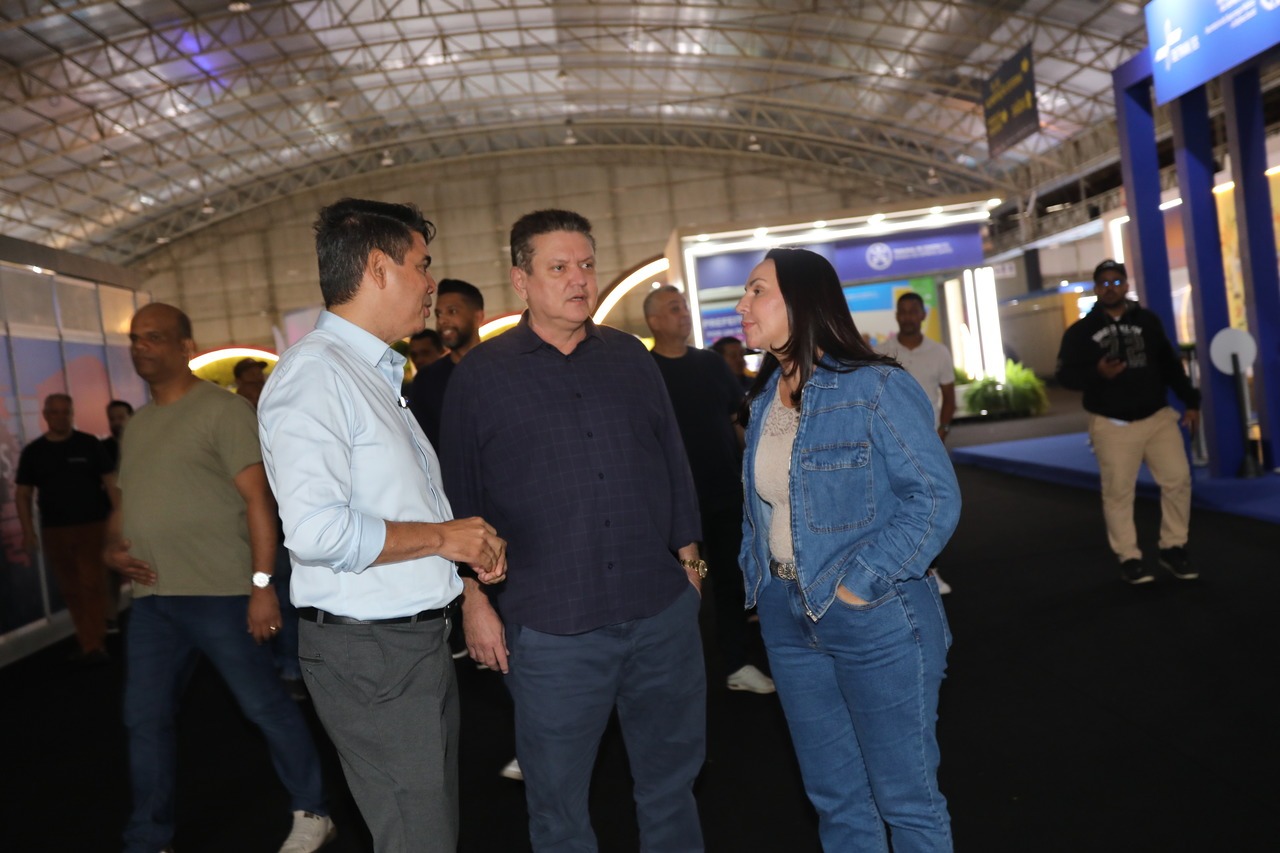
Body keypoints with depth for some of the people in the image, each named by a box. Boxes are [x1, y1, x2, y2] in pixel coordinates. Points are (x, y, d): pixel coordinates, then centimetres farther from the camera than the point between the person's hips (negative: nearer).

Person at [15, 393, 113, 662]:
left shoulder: (88, 444, 0)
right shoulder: (33, 452, 6)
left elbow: (110, 481, -1)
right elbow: (22, 494, 8)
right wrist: (28, 531, 0)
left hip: (92, 525, -3)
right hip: (54, 530, 3)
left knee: (92, 585, -6)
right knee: (71, 590, 9)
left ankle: (93, 645, -1)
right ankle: (91, 641, 20)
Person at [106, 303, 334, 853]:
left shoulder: (222, 410, -8)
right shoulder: (137, 424, 16)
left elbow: (258, 498, -13)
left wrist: (262, 584, -19)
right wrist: (113, 547, 4)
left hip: (219, 594, -7)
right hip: (152, 599, 7)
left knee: (265, 705, 3)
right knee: (146, 719, 13)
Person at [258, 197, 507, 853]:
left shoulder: (375, 374, 16)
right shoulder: (314, 373, -17)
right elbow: (317, 531, -28)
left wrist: (468, 541, 5)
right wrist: (443, 537, -16)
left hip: (421, 635, 10)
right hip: (367, 650, -10)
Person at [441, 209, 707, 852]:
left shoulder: (630, 357, 8)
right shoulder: (479, 376, -1)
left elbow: (673, 461, 12)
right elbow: (460, 498, 0)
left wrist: (688, 555, 10)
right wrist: (474, 599, -2)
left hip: (663, 611, 3)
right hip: (549, 626, -3)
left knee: (671, 776, 19)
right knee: (557, 800, 12)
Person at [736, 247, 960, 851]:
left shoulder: (876, 388, -14)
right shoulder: (764, 399, 7)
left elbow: (935, 497, -18)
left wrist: (857, 585, -20)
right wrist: (758, 579, 3)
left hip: (876, 619, -6)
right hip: (787, 619, 7)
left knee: (905, 799, 10)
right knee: (834, 798, 19)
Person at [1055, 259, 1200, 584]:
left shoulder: (1147, 321, 10)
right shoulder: (1081, 331, 1)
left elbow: (1170, 364, 13)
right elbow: (1065, 374, -5)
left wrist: (1190, 401, 8)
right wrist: (1096, 373, -24)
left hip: (1158, 417, 3)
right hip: (1112, 425, -3)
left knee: (1178, 479, -1)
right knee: (1118, 492, -1)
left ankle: (1173, 548, 15)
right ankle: (1129, 558, 9)